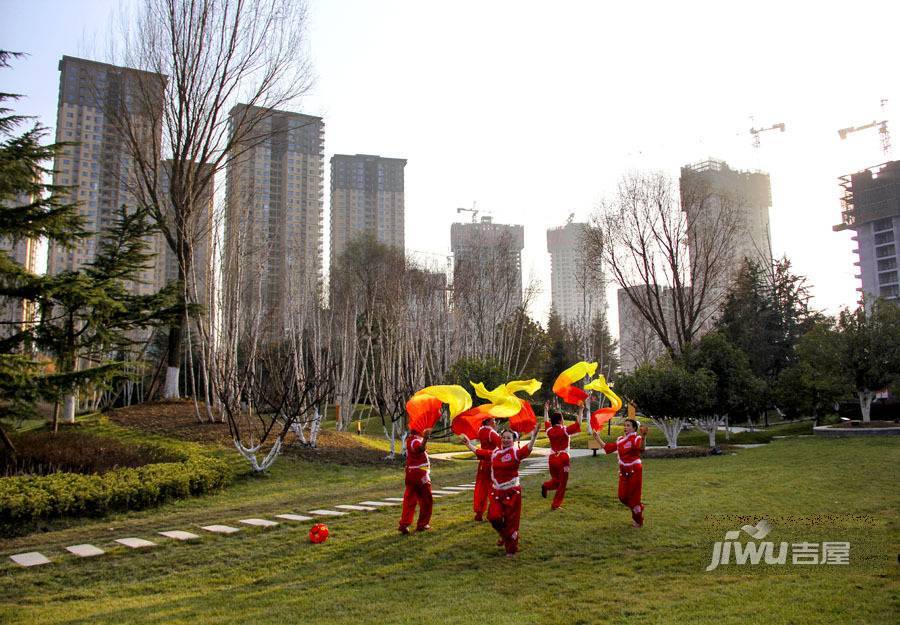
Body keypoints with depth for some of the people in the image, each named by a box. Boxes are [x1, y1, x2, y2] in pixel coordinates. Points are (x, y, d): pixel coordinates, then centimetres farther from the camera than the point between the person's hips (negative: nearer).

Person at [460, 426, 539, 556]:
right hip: (496, 491, 4)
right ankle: (504, 536, 28)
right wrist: (468, 443, 29)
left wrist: (533, 437, -46)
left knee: (511, 521, 3)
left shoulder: (516, 453, -9)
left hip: (512, 492, -4)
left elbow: (527, 449, -30)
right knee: (494, 517, -5)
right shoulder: (494, 453, 6)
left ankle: (511, 549, 21)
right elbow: (478, 452, 21)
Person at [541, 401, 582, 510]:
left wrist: (546, 410, 32)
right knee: (562, 483, 7)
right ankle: (555, 505, 6)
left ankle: (546, 486, -10)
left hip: (552, 458, 5)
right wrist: (580, 411, -6)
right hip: (563, 459, -5)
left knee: (556, 480, 22)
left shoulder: (549, 430, 1)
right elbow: (578, 424, -12)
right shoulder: (565, 430, -13)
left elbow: (546, 422, 22)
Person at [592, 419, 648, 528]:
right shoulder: (620, 440, 8)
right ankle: (638, 508, 38)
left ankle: (638, 521, 23)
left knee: (634, 496, 2)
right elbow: (607, 448, 16)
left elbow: (641, 447, -38)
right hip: (624, 472, 7)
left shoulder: (636, 439, -15)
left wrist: (643, 436, -57)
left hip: (635, 471, -7)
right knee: (622, 496, 11)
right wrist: (597, 438, 16)